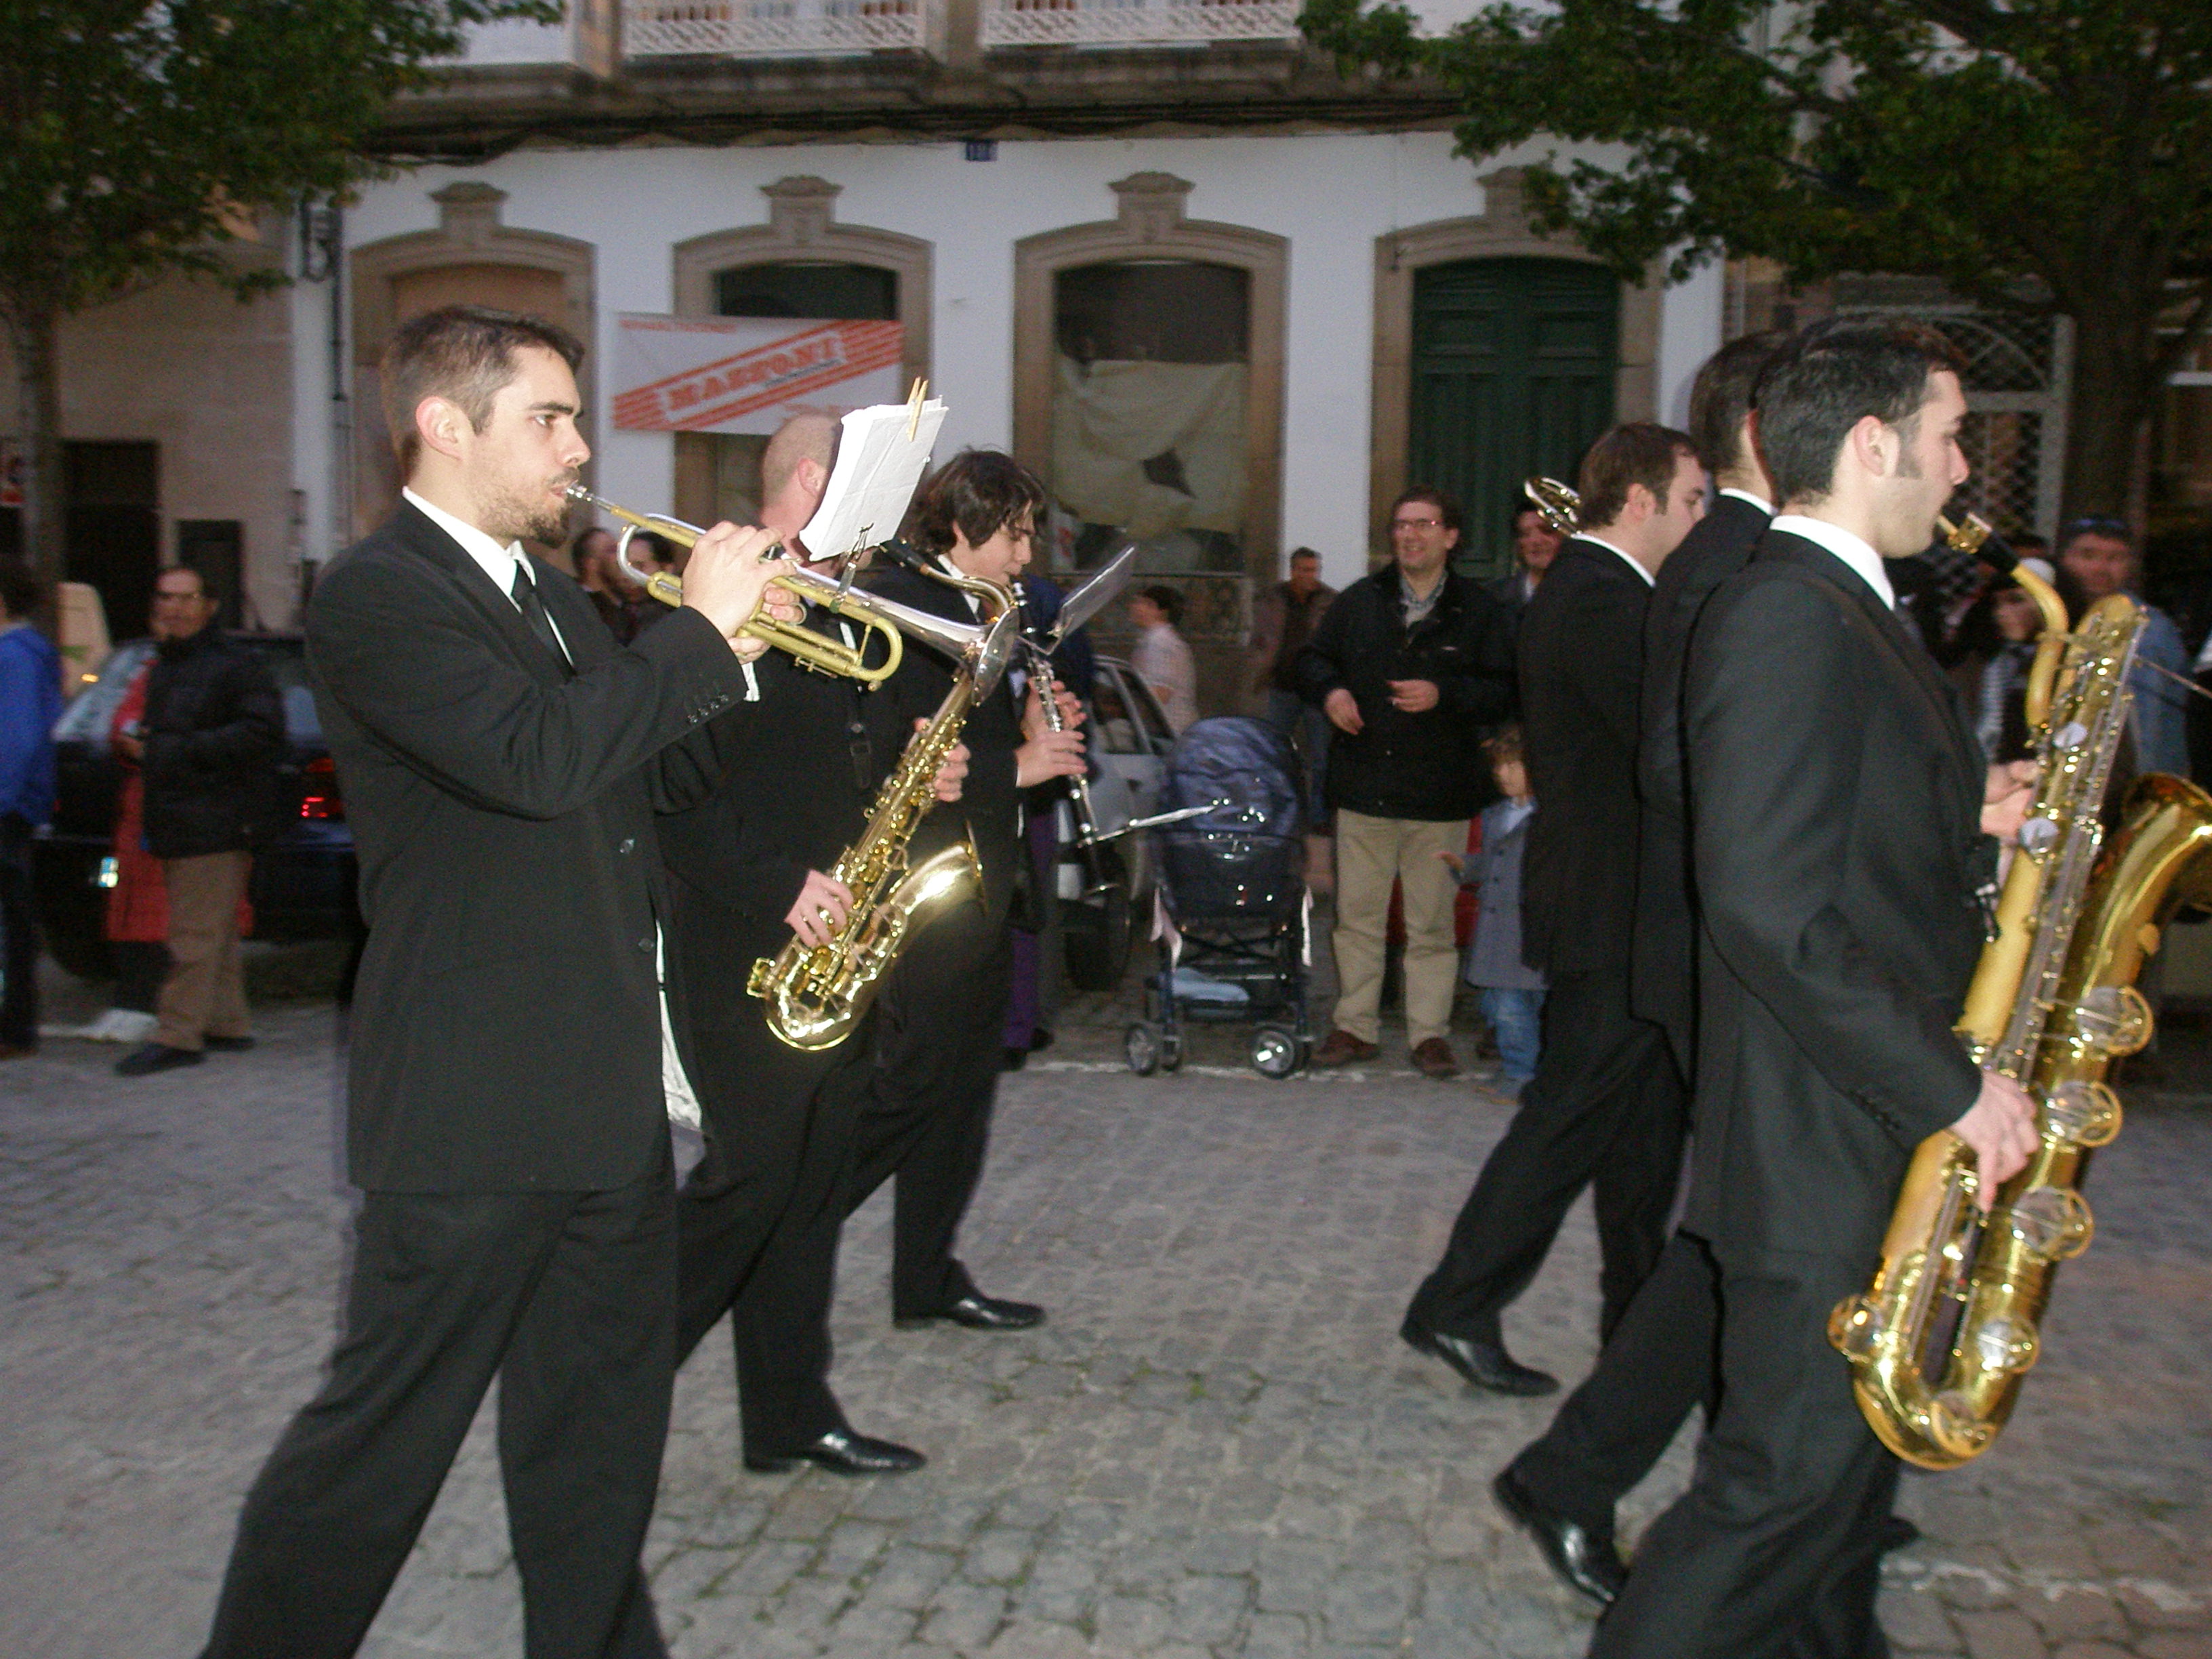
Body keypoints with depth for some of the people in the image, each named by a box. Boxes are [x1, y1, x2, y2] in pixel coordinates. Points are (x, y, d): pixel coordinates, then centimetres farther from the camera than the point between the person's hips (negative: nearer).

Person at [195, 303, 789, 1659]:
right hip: (474, 1106, -8)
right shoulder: (379, 595, -13)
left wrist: (748, 650, 4)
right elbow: (537, 757, -29)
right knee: (384, 1435, 4)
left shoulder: (551, 597, 15)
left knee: (602, 1429, 18)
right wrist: (700, 627, -19)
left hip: (608, 1091, 9)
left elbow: (655, 776, 19)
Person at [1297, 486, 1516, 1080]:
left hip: (1440, 794, -2)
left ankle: (1430, 1031, 15)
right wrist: (1329, 692, -4)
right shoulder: (1359, 602, 9)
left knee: (1432, 921, 5)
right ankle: (1355, 1026, 17)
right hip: (1364, 786, 2)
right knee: (1357, 914, 7)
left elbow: (1504, 693, -3)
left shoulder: (1479, 612, 2)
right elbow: (1313, 658, 17)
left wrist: (1443, 694, -17)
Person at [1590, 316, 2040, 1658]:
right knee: (1792, 1481, -1)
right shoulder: (1786, 613, -19)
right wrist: (1952, 1084, -22)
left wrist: (1976, 820, 3)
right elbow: (1769, 909, -27)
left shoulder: (1850, 612, 14)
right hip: (1829, 1152, -10)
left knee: (1852, 1458, 22)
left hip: (1885, 1129, 10)